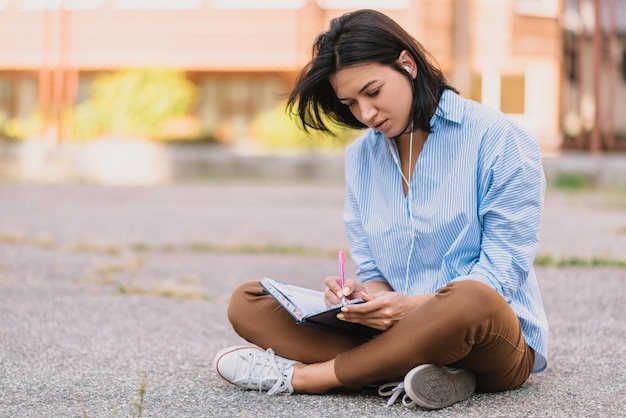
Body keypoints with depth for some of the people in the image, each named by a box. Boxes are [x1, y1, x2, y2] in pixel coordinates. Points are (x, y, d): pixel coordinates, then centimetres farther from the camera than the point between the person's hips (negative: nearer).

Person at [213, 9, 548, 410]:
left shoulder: (497, 138, -7)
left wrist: (414, 305, -25)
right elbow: (373, 269, 12)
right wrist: (368, 299, -12)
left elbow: (503, 271, -11)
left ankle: (300, 374, -23)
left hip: (500, 344, -5)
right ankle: (404, 370, -28)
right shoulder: (361, 155, 11)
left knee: (469, 301, -42)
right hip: (397, 331, 5)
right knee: (247, 302, -8)